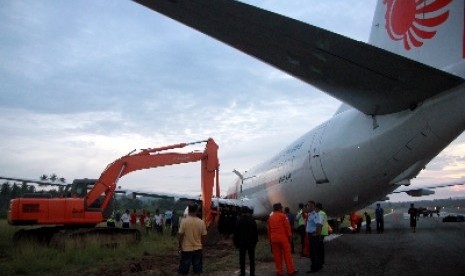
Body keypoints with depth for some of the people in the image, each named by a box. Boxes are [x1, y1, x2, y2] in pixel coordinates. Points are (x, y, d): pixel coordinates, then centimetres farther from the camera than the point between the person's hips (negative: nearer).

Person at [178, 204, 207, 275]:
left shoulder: (184, 221, -14)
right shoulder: (201, 222, -6)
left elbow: (180, 235, -10)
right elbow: (203, 235, 1)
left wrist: (180, 245, 4)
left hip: (186, 248, -2)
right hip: (198, 248, 2)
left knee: (184, 270, 8)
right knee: (197, 270, 13)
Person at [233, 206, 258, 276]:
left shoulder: (239, 221, -7)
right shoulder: (252, 220, -2)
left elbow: (236, 233, -6)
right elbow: (256, 232, 1)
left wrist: (236, 243, 2)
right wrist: (255, 241, 9)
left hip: (242, 242, -1)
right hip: (251, 242, 2)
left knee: (242, 259, 6)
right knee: (251, 258, 8)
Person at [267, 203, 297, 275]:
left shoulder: (270, 217, 12)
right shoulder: (283, 216, -4)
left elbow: (269, 229, 13)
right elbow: (287, 226, -8)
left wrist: (270, 239, 18)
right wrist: (289, 236, -2)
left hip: (274, 238, 5)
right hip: (283, 238, -5)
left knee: (277, 255, 8)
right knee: (287, 254, 1)